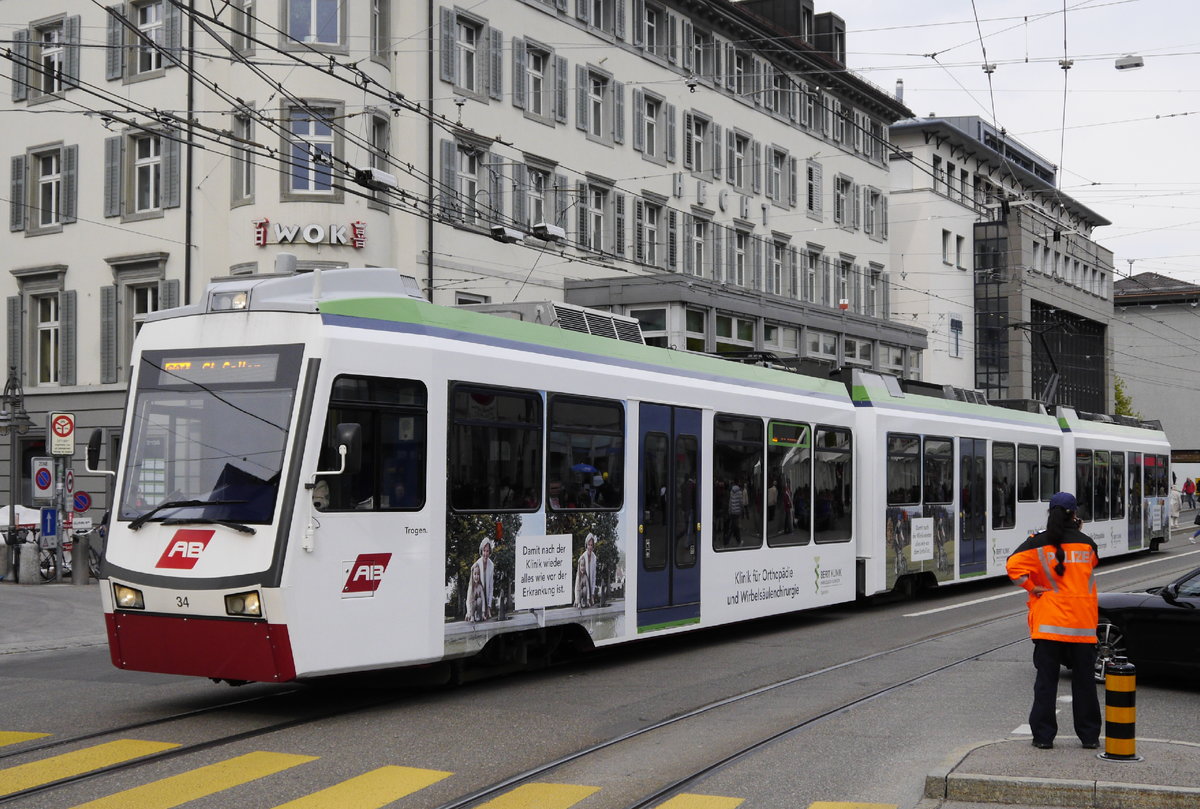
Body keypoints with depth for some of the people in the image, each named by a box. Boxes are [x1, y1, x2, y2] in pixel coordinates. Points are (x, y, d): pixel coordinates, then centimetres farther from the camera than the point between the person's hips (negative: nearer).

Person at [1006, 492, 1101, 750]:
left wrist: (1032, 587, -5)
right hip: (1082, 624, 2)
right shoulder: (1086, 543, 3)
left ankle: (1043, 735, 5)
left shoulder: (1038, 544, -5)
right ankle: (1089, 736, 17)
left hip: (1048, 622, -1)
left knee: (1046, 680, 5)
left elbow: (1014, 565, -17)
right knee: (1084, 681, 11)